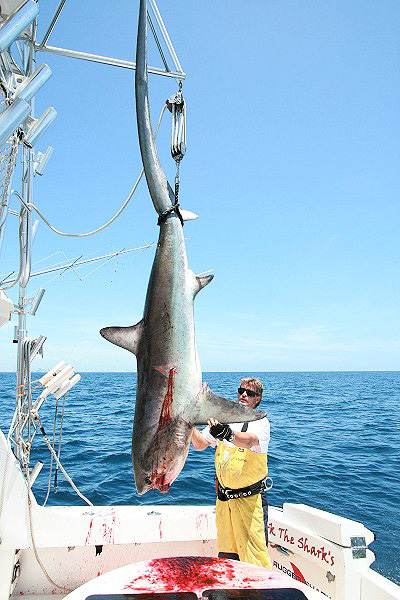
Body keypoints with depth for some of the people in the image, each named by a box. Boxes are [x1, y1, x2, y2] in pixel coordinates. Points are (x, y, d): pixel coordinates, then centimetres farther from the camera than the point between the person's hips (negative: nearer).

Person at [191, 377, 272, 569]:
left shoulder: (260, 422, -11)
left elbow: (249, 440, -33)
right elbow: (200, 444, 2)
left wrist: (227, 433, -53)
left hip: (250, 498, -5)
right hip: (223, 496, 5)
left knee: (253, 553, -2)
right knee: (226, 552, 17)